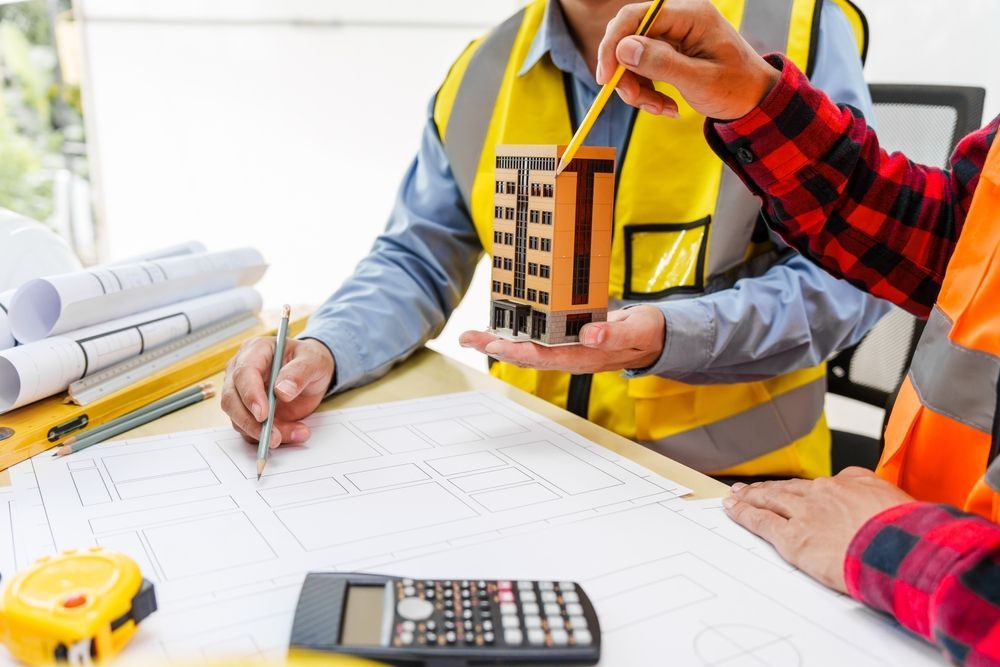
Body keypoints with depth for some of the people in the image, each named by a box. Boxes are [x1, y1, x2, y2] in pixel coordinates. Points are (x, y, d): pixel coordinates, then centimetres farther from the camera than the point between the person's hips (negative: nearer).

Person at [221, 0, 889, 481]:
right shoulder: (482, 72, 5)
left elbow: (844, 276, -8)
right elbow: (416, 262, 9)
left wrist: (668, 340, -26)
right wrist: (322, 353, -11)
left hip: (724, 475, -2)